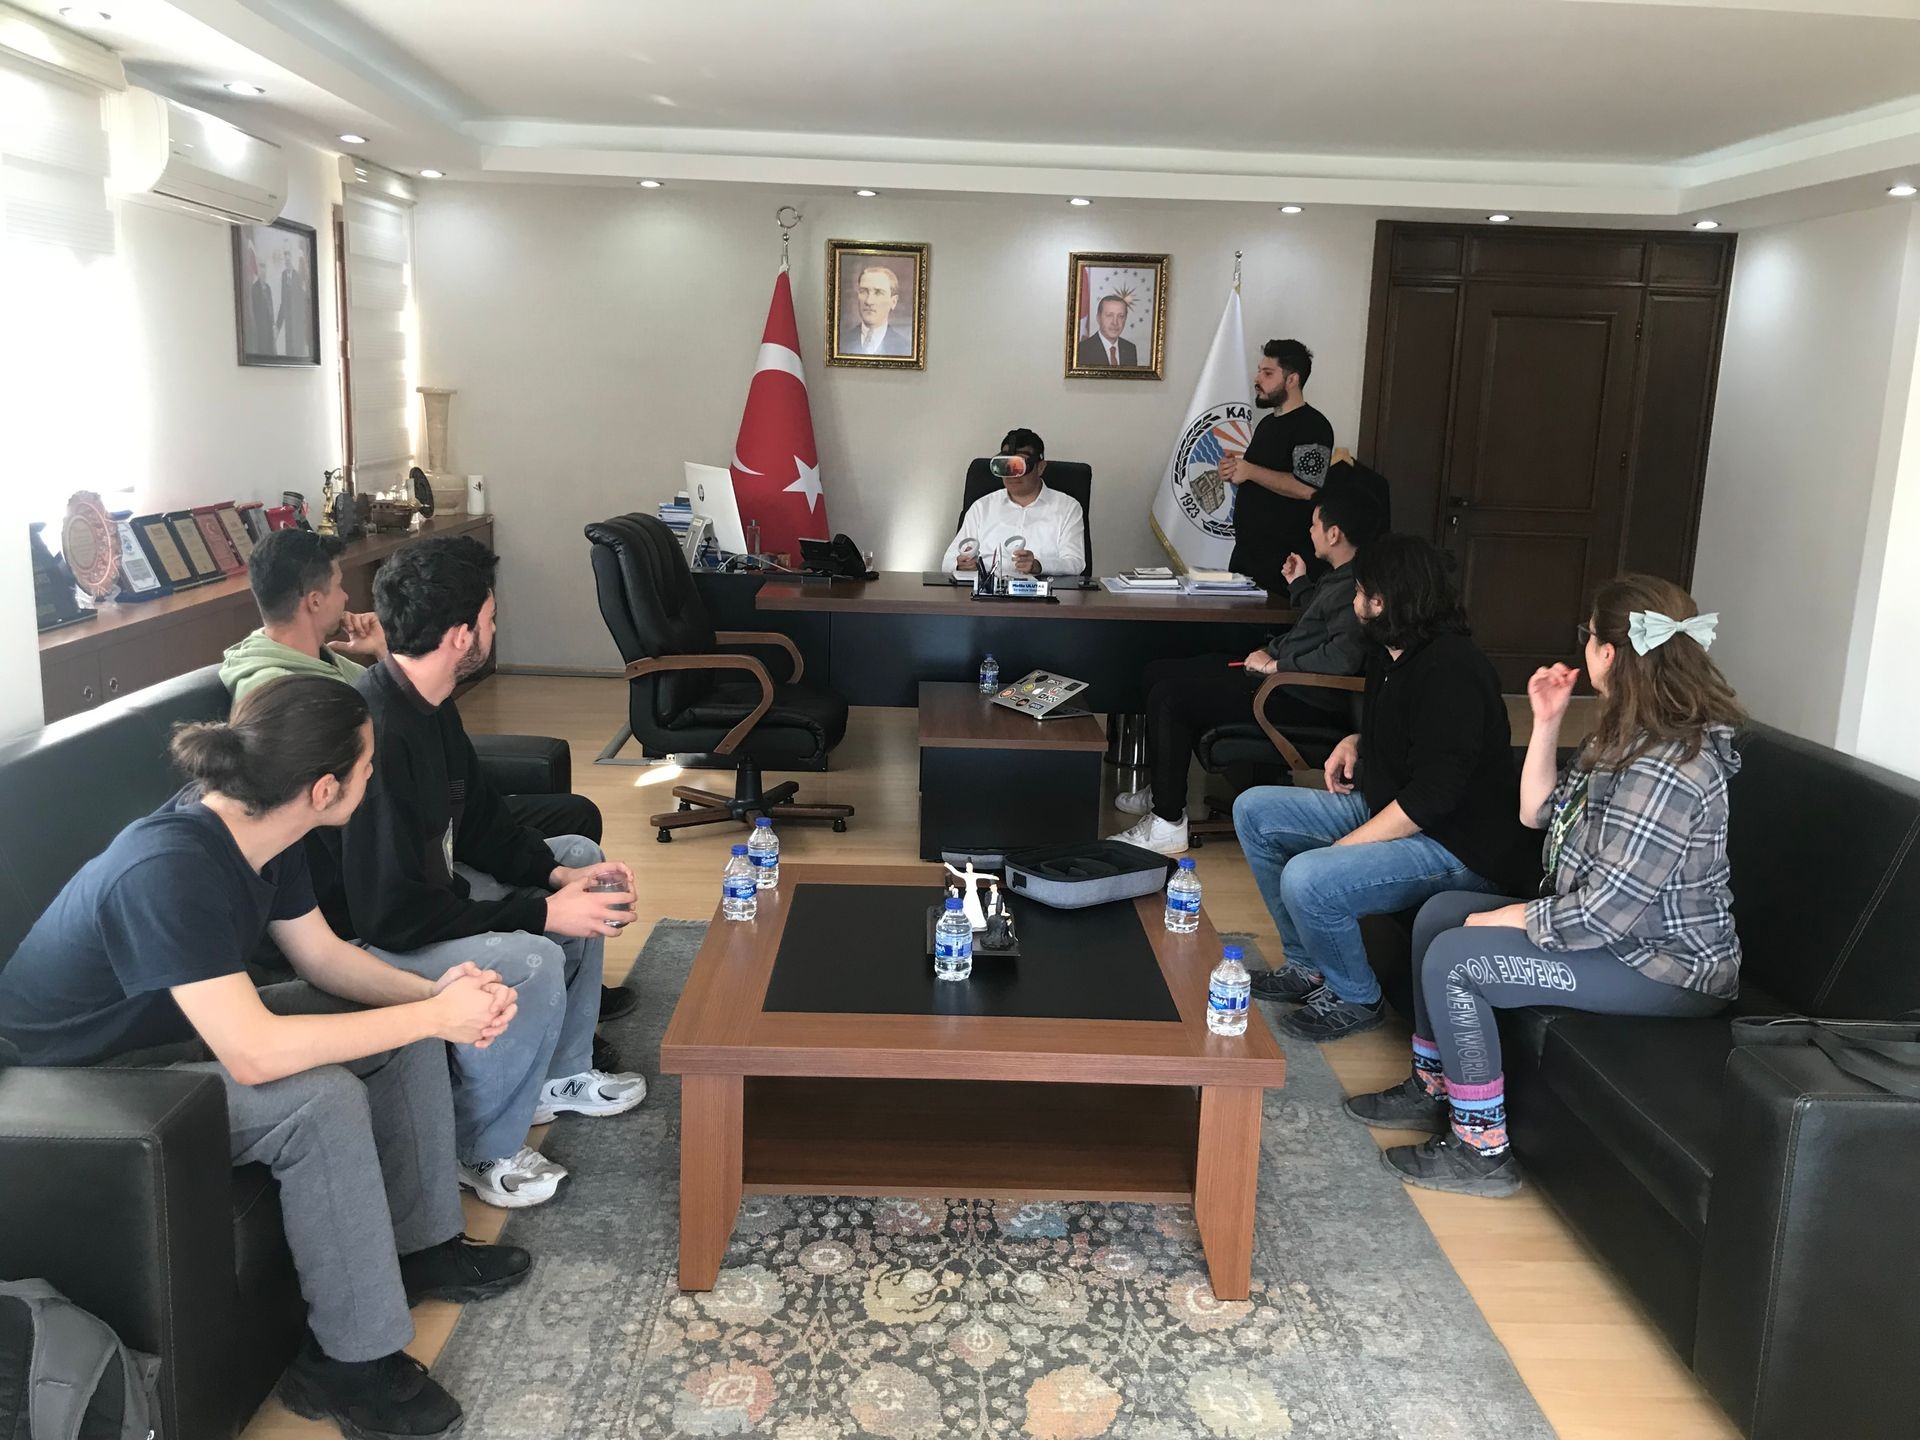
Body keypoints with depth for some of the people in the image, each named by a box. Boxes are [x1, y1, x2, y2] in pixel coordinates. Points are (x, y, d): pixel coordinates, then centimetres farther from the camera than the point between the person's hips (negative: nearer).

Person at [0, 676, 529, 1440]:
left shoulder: (255, 827, -10)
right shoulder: (169, 870, -37)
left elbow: (321, 952, 3)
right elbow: (254, 1055, -41)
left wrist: (431, 991, -15)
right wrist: (435, 1015, -33)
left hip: (188, 1024, 9)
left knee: (408, 1035, -1)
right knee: (322, 1100, -29)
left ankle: (421, 1244, 13)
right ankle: (348, 1360, -14)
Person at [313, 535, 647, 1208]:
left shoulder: (426, 702, -2)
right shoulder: (378, 734, -33)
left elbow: (478, 819, 10)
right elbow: (394, 913, -32)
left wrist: (557, 872, -6)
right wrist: (540, 912, -27)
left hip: (421, 879, 11)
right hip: (362, 935, -11)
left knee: (579, 855, 14)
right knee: (528, 962, -31)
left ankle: (559, 1075, 23)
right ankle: (482, 1151, -5)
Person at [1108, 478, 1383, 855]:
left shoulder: (1356, 586, -21)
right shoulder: (1341, 577, 13)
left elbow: (1342, 656, -34)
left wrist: (1275, 664, -24)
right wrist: (1300, 584, 26)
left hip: (1302, 700, -12)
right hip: (1282, 680, 12)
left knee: (1169, 696, -20)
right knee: (1160, 673, 13)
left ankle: (1168, 823, -13)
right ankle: (1162, 790, 21)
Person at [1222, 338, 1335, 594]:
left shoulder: (1312, 426, -12)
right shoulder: (1268, 422, 17)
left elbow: (1306, 488, -24)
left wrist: (1250, 471, -17)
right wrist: (1233, 472, 5)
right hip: (1246, 549, 9)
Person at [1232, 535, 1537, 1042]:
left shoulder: (1450, 670, -24)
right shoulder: (1392, 655, 7)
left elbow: (1433, 794, -28)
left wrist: (1347, 845, -23)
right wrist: (1356, 743, 7)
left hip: (1458, 848, -11)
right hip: (1387, 808, 11)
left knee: (1307, 881, -32)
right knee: (1253, 810, 8)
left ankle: (1355, 998, -1)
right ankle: (1308, 964, 14)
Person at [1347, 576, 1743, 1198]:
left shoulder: (1669, 771, -30)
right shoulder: (1624, 736, 3)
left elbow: (1603, 914, -29)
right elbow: (1538, 815, 10)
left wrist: (1506, 919, -14)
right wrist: (1546, 723, 0)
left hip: (1667, 968, -11)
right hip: (1626, 933, 11)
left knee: (1454, 959, -18)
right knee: (1439, 913, 10)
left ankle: (1481, 1150, -4)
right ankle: (1433, 1088, 22)